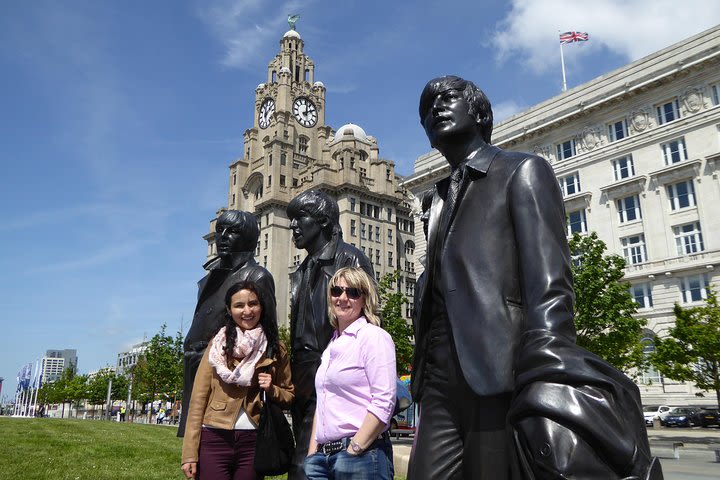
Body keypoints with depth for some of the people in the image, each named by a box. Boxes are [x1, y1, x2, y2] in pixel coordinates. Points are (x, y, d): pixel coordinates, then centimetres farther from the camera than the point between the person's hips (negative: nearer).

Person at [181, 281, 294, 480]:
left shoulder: (276, 349, 6)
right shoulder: (219, 344, 2)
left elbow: (289, 397, 14)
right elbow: (198, 398, -1)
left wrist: (271, 389, -8)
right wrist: (190, 453, -6)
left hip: (254, 442, 2)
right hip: (214, 439, -1)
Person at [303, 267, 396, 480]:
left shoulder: (375, 337, -8)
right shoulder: (333, 345, 14)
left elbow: (384, 402, -15)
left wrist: (354, 450, -15)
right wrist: (312, 452, 10)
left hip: (363, 453, -6)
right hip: (323, 454, 7)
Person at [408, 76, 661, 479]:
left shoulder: (523, 171, 4)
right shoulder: (441, 198, 24)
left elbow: (548, 284, -10)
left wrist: (545, 382, -22)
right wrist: (424, 376, 16)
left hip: (501, 376, -6)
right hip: (442, 380, 6)